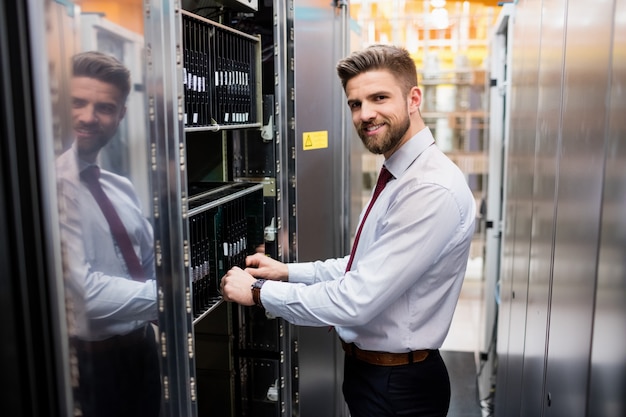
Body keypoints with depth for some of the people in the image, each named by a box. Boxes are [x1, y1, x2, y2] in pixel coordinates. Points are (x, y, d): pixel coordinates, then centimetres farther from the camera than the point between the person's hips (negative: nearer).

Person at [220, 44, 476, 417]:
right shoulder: (399, 176, 5)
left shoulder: (434, 190, -27)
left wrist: (258, 293, -18)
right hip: (368, 368, 9)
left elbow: (356, 302, -29)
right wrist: (289, 272, 3)